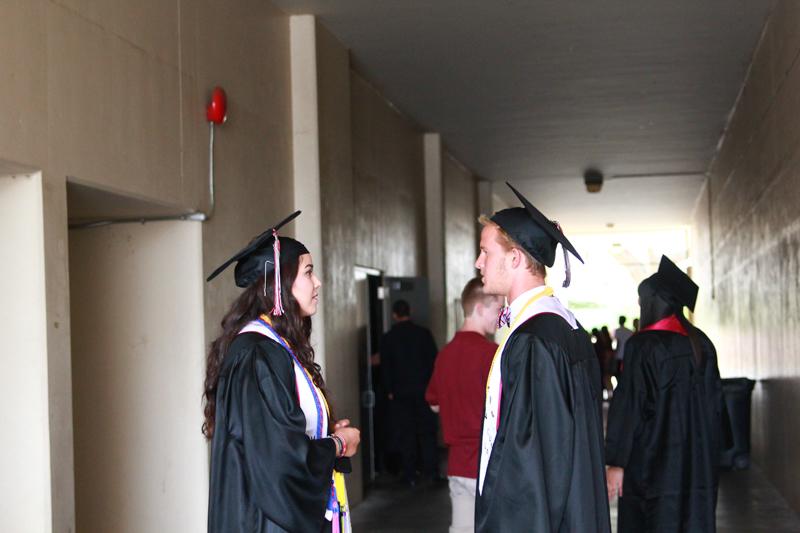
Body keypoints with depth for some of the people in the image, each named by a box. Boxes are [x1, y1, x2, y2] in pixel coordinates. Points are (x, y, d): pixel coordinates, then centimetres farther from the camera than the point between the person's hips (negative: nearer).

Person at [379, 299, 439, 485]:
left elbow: (385, 367, -1)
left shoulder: (388, 338, -3)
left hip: (400, 393, 0)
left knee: (405, 434, 5)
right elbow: (433, 360, 0)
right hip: (423, 389, 1)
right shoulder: (424, 333, -2)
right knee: (427, 431, 8)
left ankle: (410, 475, 5)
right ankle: (430, 471, 8)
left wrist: (389, 391, 7)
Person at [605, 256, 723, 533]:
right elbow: (715, 403, 12)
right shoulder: (702, 343, 5)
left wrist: (615, 463, -13)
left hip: (652, 462, -6)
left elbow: (629, 407, -16)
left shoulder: (642, 345, -13)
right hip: (700, 463, 6)